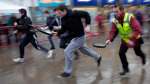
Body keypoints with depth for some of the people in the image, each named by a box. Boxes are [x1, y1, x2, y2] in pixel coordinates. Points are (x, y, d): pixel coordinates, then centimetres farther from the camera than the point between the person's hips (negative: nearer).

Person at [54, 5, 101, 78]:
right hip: (73, 37, 9)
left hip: (79, 37, -9)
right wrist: (58, 33, -15)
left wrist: (87, 25, -23)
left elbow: (86, 14, -18)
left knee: (67, 51, -13)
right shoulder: (63, 19, -1)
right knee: (84, 49, 25)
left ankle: (67, 72, 0)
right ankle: (97, 57, 49)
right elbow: (63, 29, 2)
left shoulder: (74, 14, -24)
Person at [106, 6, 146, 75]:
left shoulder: (130, 17, -33)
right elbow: (113, 31, -17)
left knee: (138, 52, 19)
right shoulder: (115, 21, -16)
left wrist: (132, 40, -44)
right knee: (121, 53, -11)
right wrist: (110, 39, -35)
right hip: (125, 39, 4)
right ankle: (126, 69, 8)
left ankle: (143, 56, 58)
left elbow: (137, 30, -36)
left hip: (135, 38, -3)